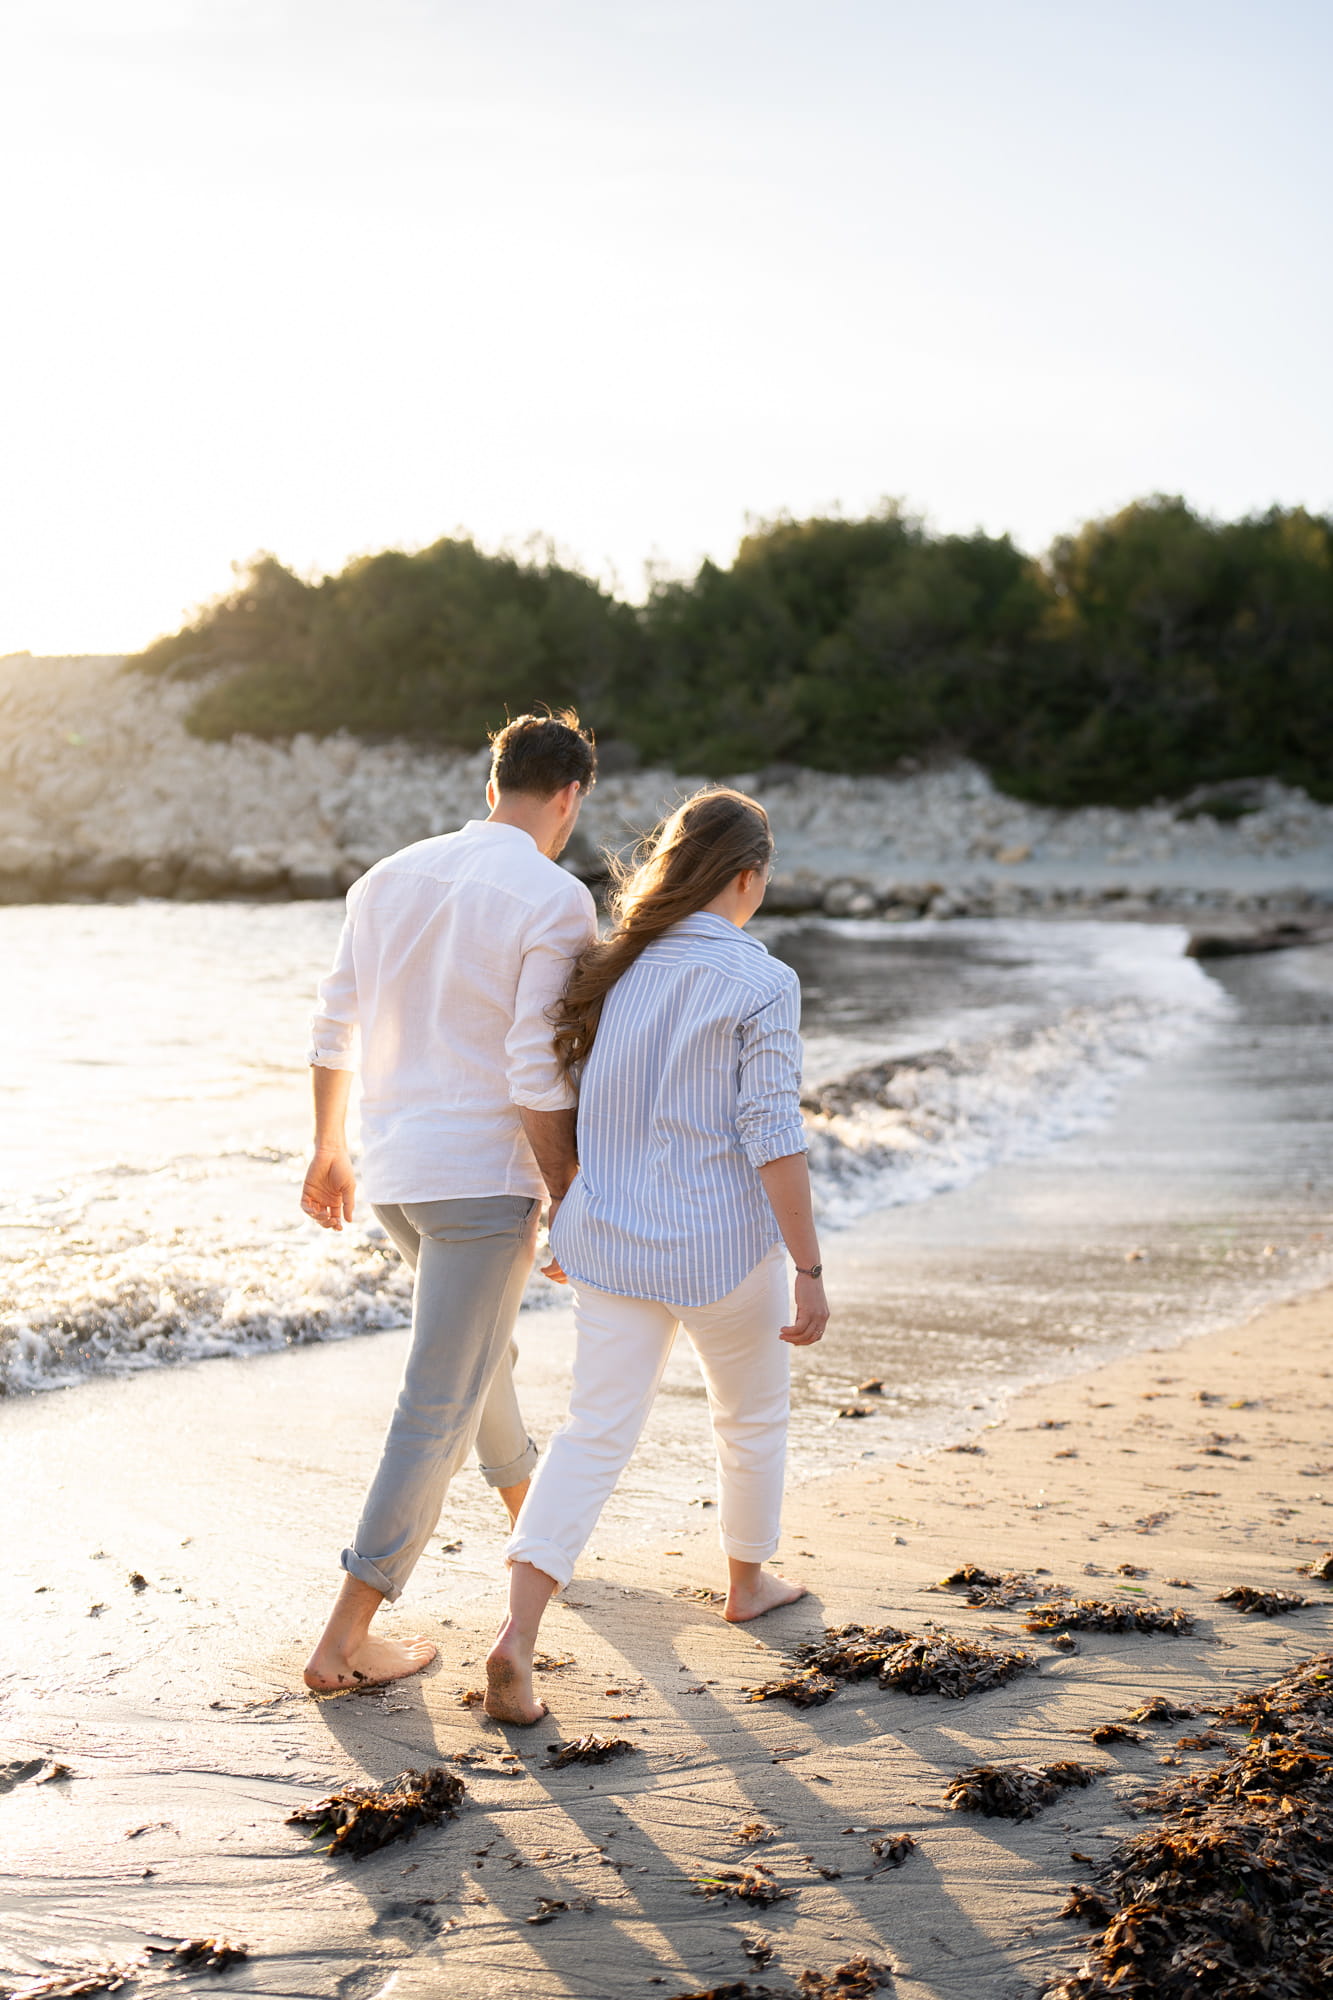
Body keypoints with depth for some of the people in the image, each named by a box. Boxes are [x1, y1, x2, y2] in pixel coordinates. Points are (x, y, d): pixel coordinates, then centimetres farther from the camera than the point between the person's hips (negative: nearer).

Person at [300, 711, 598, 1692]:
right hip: (485, 1176, -7)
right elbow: (540, 1078, -18)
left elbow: (334, 1031, 11)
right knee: (440, 1407, -1)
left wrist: (330, 1152, 22)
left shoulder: (391, 877, 6)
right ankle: (347, 1638, 2)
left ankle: (528, 1500, 52)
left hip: (391, 1168, 8)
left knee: (479, 1339, 30)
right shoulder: (556, 900, -14)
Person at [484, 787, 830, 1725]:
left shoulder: (613, 966, 4)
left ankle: (517, 1637, -9)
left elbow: (572, 1107, 9)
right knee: (752, 1416, 21)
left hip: (611, 1239, 4)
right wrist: (811, 1273, -12)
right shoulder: (761, 982, -13)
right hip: (723, 1244, -4)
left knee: (596, 1435, 4)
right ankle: (749, 1580, 42)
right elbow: (773, 1137, -17)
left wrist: (567, 1218, 22)